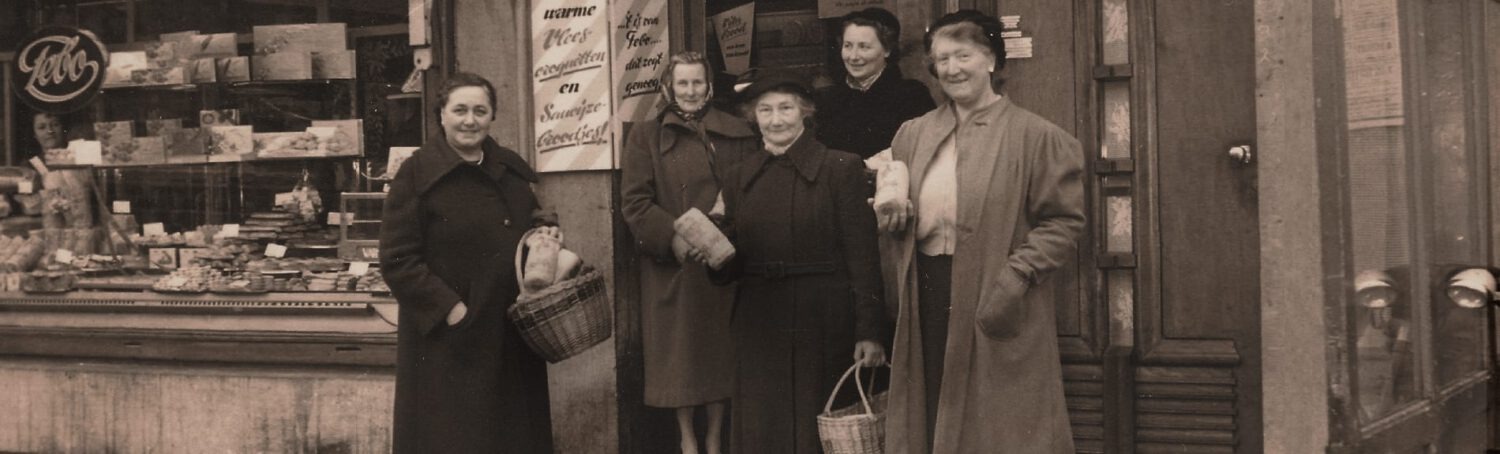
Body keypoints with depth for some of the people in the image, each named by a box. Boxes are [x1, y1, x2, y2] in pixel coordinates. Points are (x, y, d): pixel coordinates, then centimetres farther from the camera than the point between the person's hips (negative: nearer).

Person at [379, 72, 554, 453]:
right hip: (445, 342, -5)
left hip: (512, 337, 6)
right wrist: (450, 308, -19)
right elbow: (397, 260, -12)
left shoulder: (513, 170, 11)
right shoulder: (416, 175, -7)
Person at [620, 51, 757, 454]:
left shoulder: (737, 134, 8)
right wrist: (673, 238, -15)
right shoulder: (646, 137, 4)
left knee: (721, 349, 6)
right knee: (679, 352, 3)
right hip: (671, 265, -1)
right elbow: (635, 202, -3)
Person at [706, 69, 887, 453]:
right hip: (759, 326, 4)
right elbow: (731, 268, 14)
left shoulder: (840, 169, -2)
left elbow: (863, 255, -6)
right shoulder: (740, 180, 11)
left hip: (825, 324, -4)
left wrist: (870, 332, -13)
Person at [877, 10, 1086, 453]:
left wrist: (1016, 275, -16)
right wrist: (891, 216, -2)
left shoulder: (1035, 136, -3)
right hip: (927, 297, 4)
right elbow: (892, 213, 21)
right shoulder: (912, 135, 12)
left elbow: (1063, 222, -6)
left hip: (995, 301, -4)